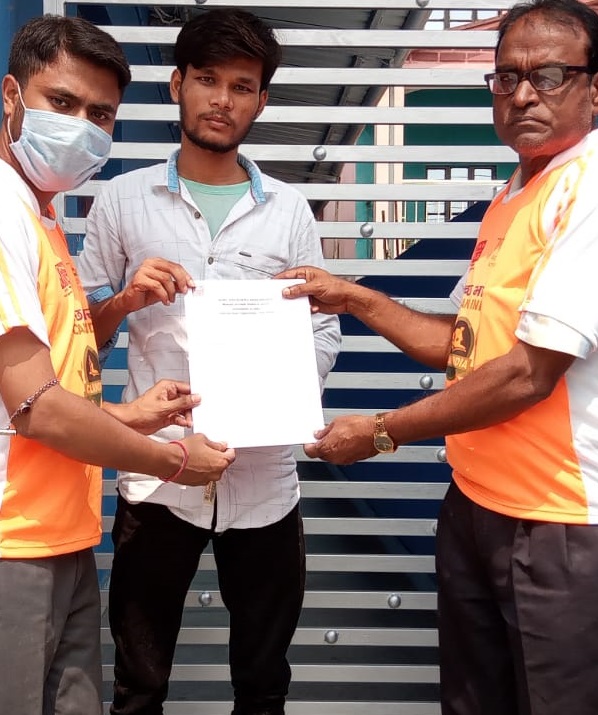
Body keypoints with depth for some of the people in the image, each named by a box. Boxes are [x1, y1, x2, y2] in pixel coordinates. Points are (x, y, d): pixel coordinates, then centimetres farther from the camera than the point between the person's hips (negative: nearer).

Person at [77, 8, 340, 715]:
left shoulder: (289, 211, 6)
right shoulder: (122, 199, 3)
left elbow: (324, 334, 4)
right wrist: (126, 299, -13)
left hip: (263, 480, 1)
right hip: (155, 476, -1)